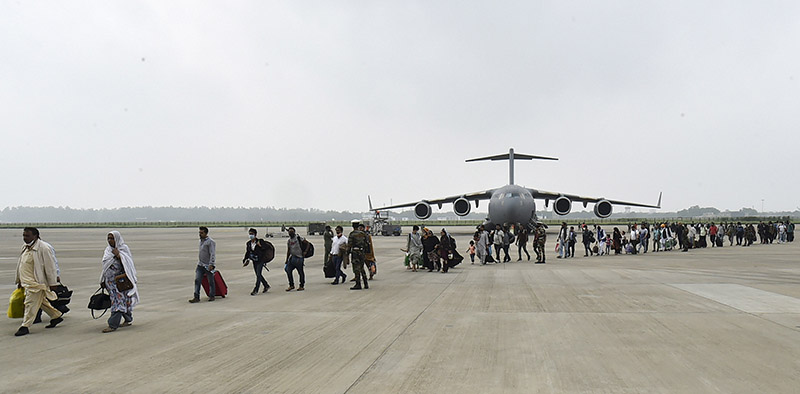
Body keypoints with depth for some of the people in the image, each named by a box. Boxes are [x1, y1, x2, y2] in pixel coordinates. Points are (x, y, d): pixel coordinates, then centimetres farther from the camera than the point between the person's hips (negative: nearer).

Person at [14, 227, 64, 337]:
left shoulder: (43, 248, -16)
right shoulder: (25, 247, 11)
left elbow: (50, 266, -16)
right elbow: (21, 265, 21)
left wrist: (52, 283, -16)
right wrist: (19, 281, 23)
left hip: (36, 283, -9)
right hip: (27, 282, 9)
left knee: (31, 304, -7)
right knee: (41, 302, 18)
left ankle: (25, 327, -2)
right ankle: (56, 316, 31)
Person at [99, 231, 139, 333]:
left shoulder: (124, 248, -6)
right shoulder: (107, 250, 12)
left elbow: (127, 263, -13)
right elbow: (104, 266, 18)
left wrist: (118, 255, -21)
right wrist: (103, 281, 17)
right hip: (110, 281, 6)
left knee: (118, 301, -10)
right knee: (122, 301, 13)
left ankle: (113, 325, -14)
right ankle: (128, 320, 24)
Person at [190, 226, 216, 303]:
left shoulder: (210, 242, -11)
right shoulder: (201, 241, 15)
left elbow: (213, 254, -16)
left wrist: (211, 264, -23)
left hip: (208, 266, -7)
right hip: (200, 265, 7)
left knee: (210, 282, 4)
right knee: (197, 280, -4)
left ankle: (211, 296, 17)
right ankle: (196, 297, -6)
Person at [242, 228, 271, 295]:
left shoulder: (260, 241, -11)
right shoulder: (248, 243, 4)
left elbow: (268, 247, -13)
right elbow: (247, 253, 13)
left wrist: (261, 245, -27)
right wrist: (245, 260, 2)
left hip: (261, 260, -6)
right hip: (254, 261, 6)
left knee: (258, 274, -13)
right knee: (258, 275, 13)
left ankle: (256, 290, -10)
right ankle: (266, 286, 31)